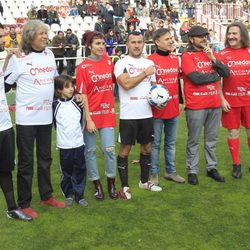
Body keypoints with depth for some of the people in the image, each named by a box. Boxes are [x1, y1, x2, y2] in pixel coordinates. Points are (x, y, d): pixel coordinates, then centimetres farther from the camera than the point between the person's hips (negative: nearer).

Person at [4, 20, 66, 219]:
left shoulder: (49, 54, 8)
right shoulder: (18, 58, -9)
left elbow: (55, 78, 19)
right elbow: (5, 84, -5)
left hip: (46, 116, 5)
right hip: (26, 118, -5)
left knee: (45, 159, 16)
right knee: (26, 162, 4)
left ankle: (47, 196, 31)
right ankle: (24, 203, 16)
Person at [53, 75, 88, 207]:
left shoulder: (77, 103, 2)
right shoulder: (55, 105, -4)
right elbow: (54, 123, 7)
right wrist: (62, 133, 7)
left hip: (79, 143, 2)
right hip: (64, 145, -2)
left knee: (80, 171, 6)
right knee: (66, 171, 8)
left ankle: (79, 195, 16)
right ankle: (68, 195, 23)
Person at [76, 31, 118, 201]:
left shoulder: (109, 61, 4)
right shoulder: (83, 67, -8)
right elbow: (83, 95, -9)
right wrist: (88, 119, -13)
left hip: (107, 113, 3)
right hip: (91, 114, -3)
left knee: (109, 149, 3)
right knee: (91, 150, 7)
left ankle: (111, 183, 20)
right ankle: (97, 184, 21)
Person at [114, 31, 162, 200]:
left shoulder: (149, 63, 12)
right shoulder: (121, 63, -6)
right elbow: (126, 84, -22)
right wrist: (145, 73, -13)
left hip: (147, 113, 6)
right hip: (128, 115, -5)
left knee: (147, 147, 14)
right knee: (125, 149, 1)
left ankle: (144, 181, 31)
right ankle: (124, 186, 13)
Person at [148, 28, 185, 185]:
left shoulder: (175, 59, 9)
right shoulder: (150, 60, -10)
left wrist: (181, 101, 16)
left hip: (174, 108, 6)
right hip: (157, 109, -6)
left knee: (171, 142, 15)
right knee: (155, 143, 5)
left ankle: (171, 171, 27)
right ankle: (154, 173, 16)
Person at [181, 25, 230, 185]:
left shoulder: (211, 53, 14)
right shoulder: (187, 56, -6)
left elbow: (226, 73, 6)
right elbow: (196, 78, -19)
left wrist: (213, 59, -8)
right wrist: (215, 75, -3)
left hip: (215, 104, 6)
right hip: (196, 105, -6)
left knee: (212, 139, 13)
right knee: (194, 140, 3)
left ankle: (212, 168, 24)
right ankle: (192, 171, 12)